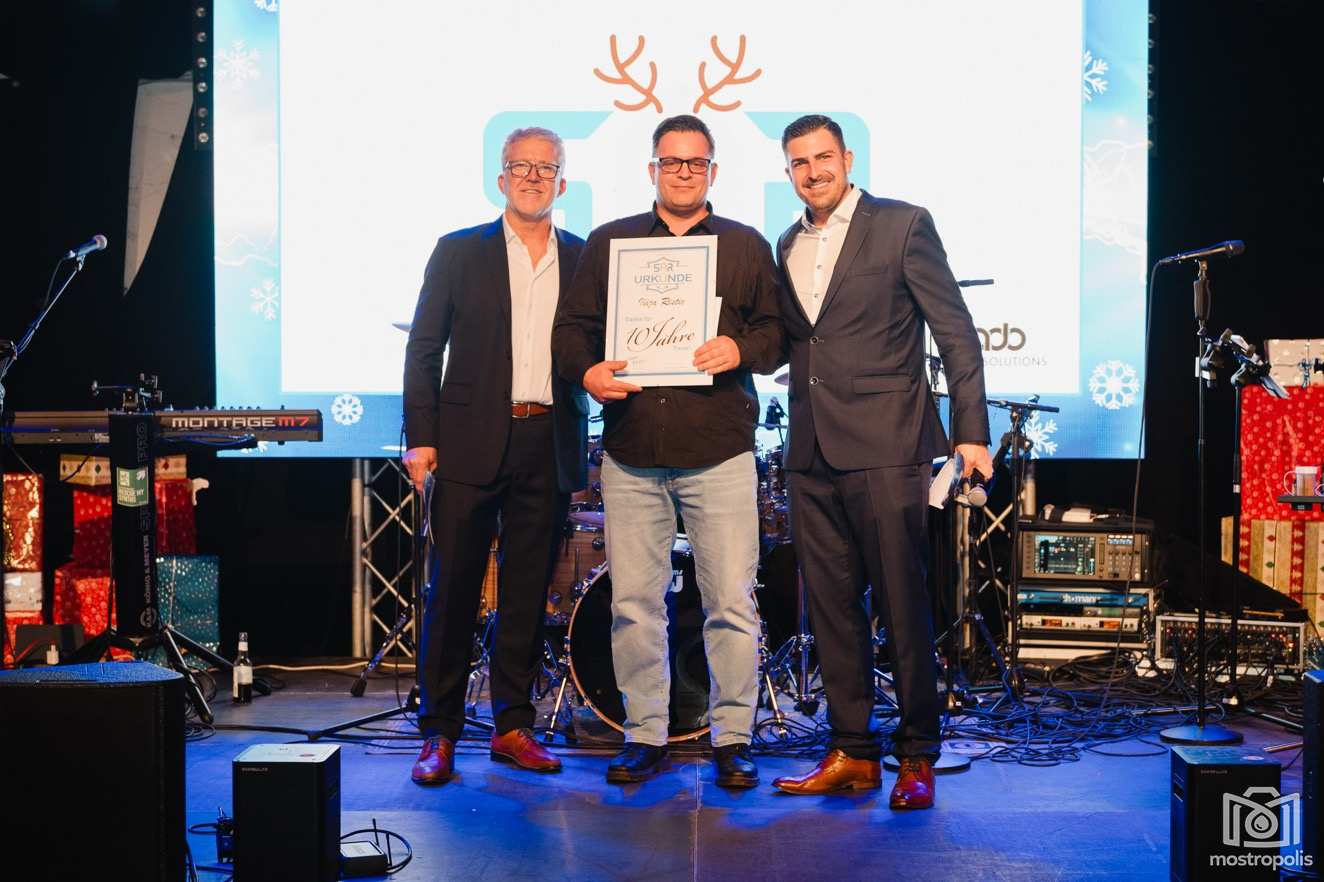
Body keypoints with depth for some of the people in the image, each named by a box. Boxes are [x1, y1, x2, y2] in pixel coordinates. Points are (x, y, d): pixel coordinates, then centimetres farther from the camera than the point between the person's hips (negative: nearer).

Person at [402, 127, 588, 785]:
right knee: (454, 590, 0)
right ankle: (439, 734, 9)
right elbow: (423, 350, 3)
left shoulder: (585, 260, 12)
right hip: (472, 442, -2)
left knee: (528, 594, 8)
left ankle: (513, 726, 19)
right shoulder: (459, 252, 6)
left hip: (548, 447, 2)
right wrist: (420, 437, -4)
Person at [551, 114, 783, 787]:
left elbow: (778, 330, 9)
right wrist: (586, 370, -8)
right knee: (633, 602, 4)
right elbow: (571, 326, 12)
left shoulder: (747, 247, 13)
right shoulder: (609, 243, 14)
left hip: (719, 453, -1)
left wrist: (741, 348, -11)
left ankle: (733, 739, 10)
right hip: (631, 454, 2)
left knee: (732, 603, -3)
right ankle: (645, 736, 16)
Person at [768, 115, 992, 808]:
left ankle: (916, 757, 9)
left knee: (902, 607, -2)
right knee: (831, 607, 8)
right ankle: (852, 751, 18)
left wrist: (971, 431, -8)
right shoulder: (787, 246, 17)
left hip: (885, 446, -6)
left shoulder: (902, 226, -1)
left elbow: (956, 333, -3)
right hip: (812, 454, 6)